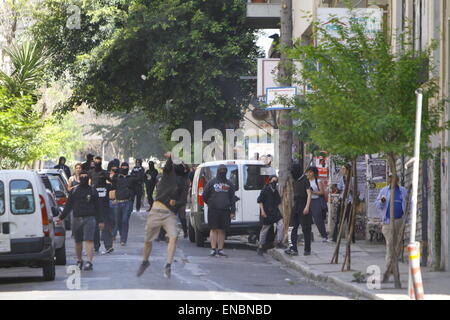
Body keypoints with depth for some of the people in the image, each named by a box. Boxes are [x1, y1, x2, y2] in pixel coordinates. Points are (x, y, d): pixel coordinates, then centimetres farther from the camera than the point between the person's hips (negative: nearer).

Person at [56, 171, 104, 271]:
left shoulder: (92, 191, 8)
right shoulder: (75, 191, 11)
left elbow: (97, 207, 11)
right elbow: (68, 205, 13)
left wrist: (100, 221, 8)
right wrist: (61, 217, 7)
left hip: (89, 218, -2)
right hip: (77, 219, 2)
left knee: (89, 240, -13)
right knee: (78, 241, 8)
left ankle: (89, 262, -18)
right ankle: (79, 261, 24)